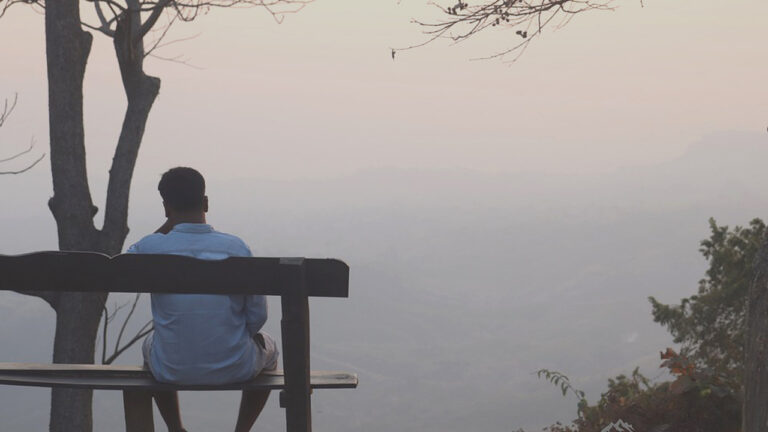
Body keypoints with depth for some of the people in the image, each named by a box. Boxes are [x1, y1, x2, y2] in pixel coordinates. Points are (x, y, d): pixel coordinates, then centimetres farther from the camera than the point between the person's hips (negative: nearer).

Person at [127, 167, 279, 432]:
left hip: (171, 371, 1)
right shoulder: (236, 248, -11)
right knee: (267, 347, 34)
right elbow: (257, 316, -5)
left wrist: (166, 228, 5)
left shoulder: (151, 248, -13)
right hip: (233, 368, -1)